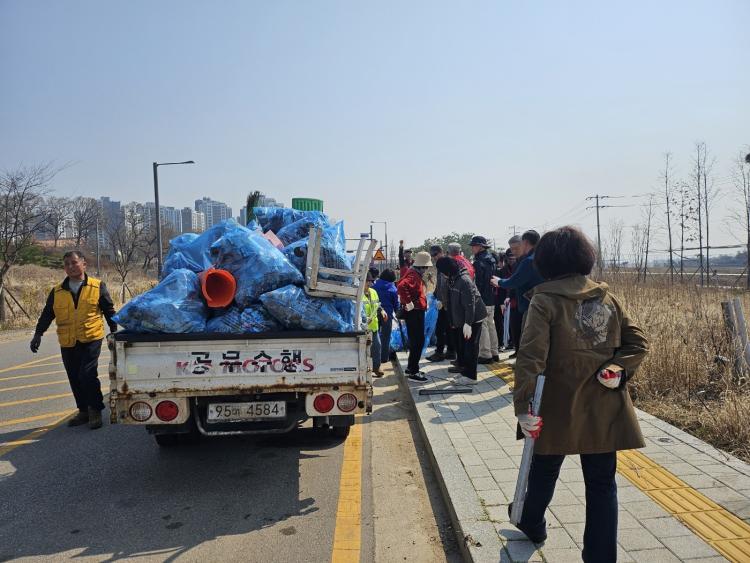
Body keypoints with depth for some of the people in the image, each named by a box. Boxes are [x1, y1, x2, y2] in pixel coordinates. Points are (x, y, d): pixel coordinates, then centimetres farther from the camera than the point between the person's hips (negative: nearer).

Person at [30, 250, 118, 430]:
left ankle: (95, 410, 3)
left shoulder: (97, 286, 1)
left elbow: (109, 311, 5)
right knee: (75, 379, 10)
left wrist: (114, 332, 2)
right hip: (67, 343, 4)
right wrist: (38, 334, 4)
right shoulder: (57, 291, 9)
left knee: (87, 375, -14)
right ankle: (84, 411, 25)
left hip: (91, 340, -4)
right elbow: (47, 314, 13)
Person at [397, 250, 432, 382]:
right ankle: (413, 372, -2)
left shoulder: (415, 273, 14)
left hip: (417, 312, 11)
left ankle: (411, 367, 27)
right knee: (418, 341, -7)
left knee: (416, 341, 17)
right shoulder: (413, 275, -18)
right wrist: (409, 303, -29)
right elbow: (401, 286, -37)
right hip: (414, 312, -11)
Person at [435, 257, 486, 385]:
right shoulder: (452, 279, 5)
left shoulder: (464, 280, -24)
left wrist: (468, 323, -28)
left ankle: (470, 376, 1)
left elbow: (470, 303, -27)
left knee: (470, 346, -4)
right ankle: (463, 367, 33)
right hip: (461, 318, 9)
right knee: (461, 343, 18)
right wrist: (453, 321, 17)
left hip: (473, 318, -9)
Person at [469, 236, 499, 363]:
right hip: (491, 299, 9)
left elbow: (476, 284, -18)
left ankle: (485, 355, -1)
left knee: (482, 326, -4)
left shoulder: (479, 263, -16)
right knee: (491, 325, 15)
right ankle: (494, 353, 22)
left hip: (481, 300, -9)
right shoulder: (490, 260, 12)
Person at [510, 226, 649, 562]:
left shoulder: (545, 301, -13)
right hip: (604, 409, 3)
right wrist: (618, 369, -9)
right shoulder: (607, 297, 2)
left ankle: (532, 523, 46)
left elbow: (531, 357, -21)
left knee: (545, 469, 21)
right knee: (602, 483, 13)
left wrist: (523, 406, -21)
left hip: (559, 408, -2)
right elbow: (638, 343, 2)